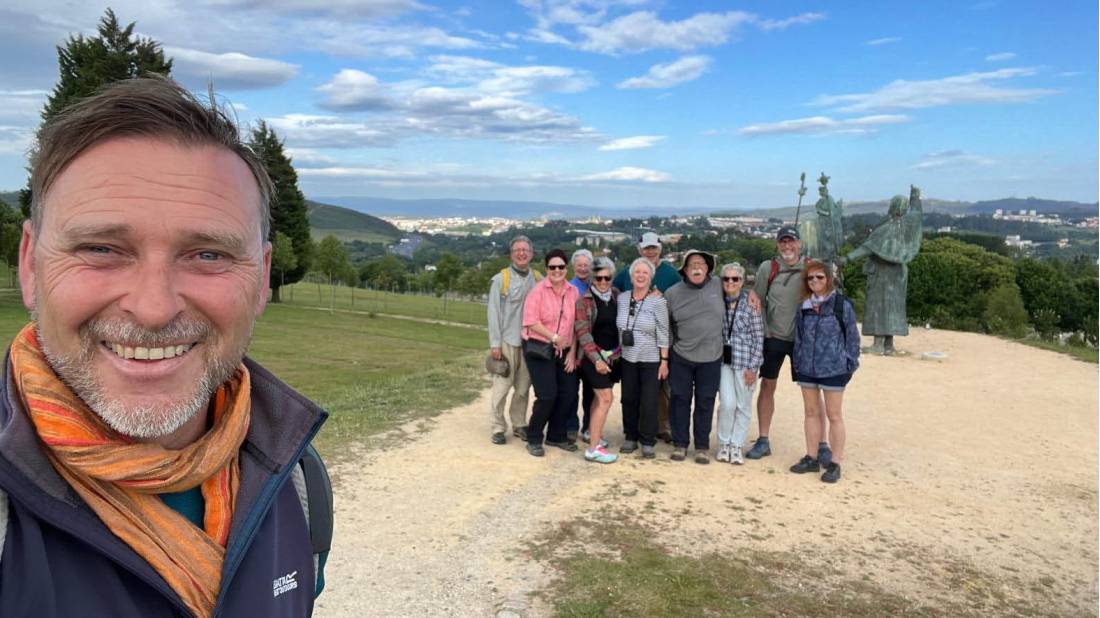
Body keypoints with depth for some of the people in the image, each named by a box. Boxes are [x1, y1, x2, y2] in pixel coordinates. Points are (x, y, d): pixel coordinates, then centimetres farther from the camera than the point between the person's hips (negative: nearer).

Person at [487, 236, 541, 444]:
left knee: (523, 387, 9)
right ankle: (497, 427, 9)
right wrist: (495, 343, -6)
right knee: (502, 385, -1)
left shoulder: (539, 279, 6)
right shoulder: (501, 279, -2)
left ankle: (519, 425, 21)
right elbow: (494, 313, -3)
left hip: (530, 341, 3)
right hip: (507, 341, -3)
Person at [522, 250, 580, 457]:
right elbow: (531, 321, -14)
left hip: (564, 351, 5)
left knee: (569, 394, 6)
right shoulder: (538, 291, -8)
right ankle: (534, 439, 8)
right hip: (539, 349, -5)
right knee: (547, 395, -10)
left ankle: (556, 436, 26)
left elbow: (576, 325, 7)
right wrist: (554, 337, -16)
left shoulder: (573, 292, 6)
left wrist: (572, 352, 2)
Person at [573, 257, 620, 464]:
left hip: (613, 355, 5)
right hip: (593, 356, -5)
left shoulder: (617, 296, 5)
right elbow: (583, 332, -13)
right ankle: (593, 448, -7)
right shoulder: (584, 300, -10)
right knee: (605, 399, -11)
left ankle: (591, 432, 36)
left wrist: (616, 353, 2)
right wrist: (597, 359, -17)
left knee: (600, 397, 15)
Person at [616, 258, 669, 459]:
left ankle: (648, 442, 15)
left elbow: (663, 334, -8)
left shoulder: (658, 301, -10)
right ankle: (630, 437, 26)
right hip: (628, 359, 4)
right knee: (628, 400, 11)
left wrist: (664, 361, -9)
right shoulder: (622, 298, 2)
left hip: (651, 361, -4)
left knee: (649, 403, 1)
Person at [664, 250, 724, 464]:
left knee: (705, 403, 7)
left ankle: (702, 446, 21)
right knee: (680, 400, 7)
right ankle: (679, 444, 20)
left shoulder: (718, 286, 1)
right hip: (681, 358, 0)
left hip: (711, 358, 1)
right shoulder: (673, 293, -1)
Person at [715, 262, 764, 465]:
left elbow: (759, 337, -4)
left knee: (743, 406, 6)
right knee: (727, 403, -6)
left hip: (744, 362, -1)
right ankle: (724, 444, 12)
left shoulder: (751, 303, -5)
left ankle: (736, 445, 20)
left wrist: (753, 367, -7)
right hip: (723, 360, 2)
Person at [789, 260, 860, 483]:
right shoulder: (804, 306, 6)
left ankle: (835, 464, 13)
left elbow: (852, 336, -3)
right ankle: (811, 458, 24)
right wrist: (797, 361, 10)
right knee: (811, 413, 13)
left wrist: (850, 364, -5)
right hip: (807, 368, 5)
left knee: (834, 416, 4)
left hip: (833, 369, -5)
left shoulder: (842, 305, -8)